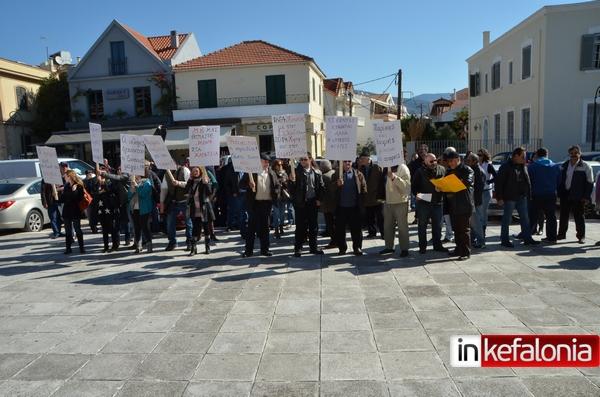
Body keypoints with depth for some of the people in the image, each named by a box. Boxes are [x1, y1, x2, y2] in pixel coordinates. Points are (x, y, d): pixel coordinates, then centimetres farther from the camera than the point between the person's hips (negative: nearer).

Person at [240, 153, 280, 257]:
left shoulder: (271, 173, 10)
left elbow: (277, 185, 17)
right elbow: (241, 184, -1)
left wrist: (275, 195, 1)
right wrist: (249, 185, -21)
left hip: (267, 203, 3)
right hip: (254, 203, -3)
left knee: (265, 227, 9)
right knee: (252, 226, 1)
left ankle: (264, 249, 17)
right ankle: (249, 250, 8)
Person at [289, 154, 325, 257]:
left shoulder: (317, 173, 4)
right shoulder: (296, 172, -4)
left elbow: (321, 187, 8)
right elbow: (292, 189, -8)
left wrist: (319, 199, 0)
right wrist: (292, 181, -26)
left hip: (313, 202, 3)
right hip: (301, 203, -3)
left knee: (313, 226, 10)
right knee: (300, 226, 2)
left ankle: (313, 247, 21)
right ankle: (298, 248, 9)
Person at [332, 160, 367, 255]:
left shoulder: (358, 174, 5)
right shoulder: (336, 175, 5)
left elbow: (363, 188, 3)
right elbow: (332, 189, -2)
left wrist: (361, 201, -3)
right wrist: (337, 185, -22)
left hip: (354, 206, -1)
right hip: (341, 207, 1)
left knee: (356, 228, 4)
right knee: (340, 229, 6)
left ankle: (357, 248, 14)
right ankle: (342, 248, 18)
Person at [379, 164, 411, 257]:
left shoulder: (403, 168, -9)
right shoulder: (388, 168, 9)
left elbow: (406, 185, -21)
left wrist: (394, 177, -30)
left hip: (400, 202, -6)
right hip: (388, 202, 6)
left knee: (402, 227, -2)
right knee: (387, 226, 11)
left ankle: (404, 249, 7)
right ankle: (389, 247, 22)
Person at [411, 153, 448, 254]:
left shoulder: (442, 170, 5)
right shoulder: (420, 171, -3)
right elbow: (414, 185, -1)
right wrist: (416, 193, -19)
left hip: (437, 203, 3)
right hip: (423, 203, -2)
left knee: (437, 226, 11)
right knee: (422, 225, 6)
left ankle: (437, 245, 24)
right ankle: (422, 246, 16)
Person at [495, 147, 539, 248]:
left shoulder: (523, 166, 12)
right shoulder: (506, 167, -10)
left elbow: (527, 181, 18)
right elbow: (499, 182, -13)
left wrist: (528, 194, 12)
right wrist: (499, 198, -16)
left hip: (521, 197, 7)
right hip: (509, 197, -7)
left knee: (525, 218, 9)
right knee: (507, 219, 0)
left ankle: (527, 238, 17)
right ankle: (504, 240, 8)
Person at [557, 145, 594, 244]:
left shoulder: (585, 166, -4)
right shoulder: (564, 165, 10)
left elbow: (590, 183, -6)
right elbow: (560, 180, 15)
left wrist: (586, 197, -12)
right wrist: (559, 193, 7)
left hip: (578, 197, -4)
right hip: (565, 195, 4)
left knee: (579, 217, 3)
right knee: (563, 216, 11)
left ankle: (581, 236, 14)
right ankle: (561, 234, 22)